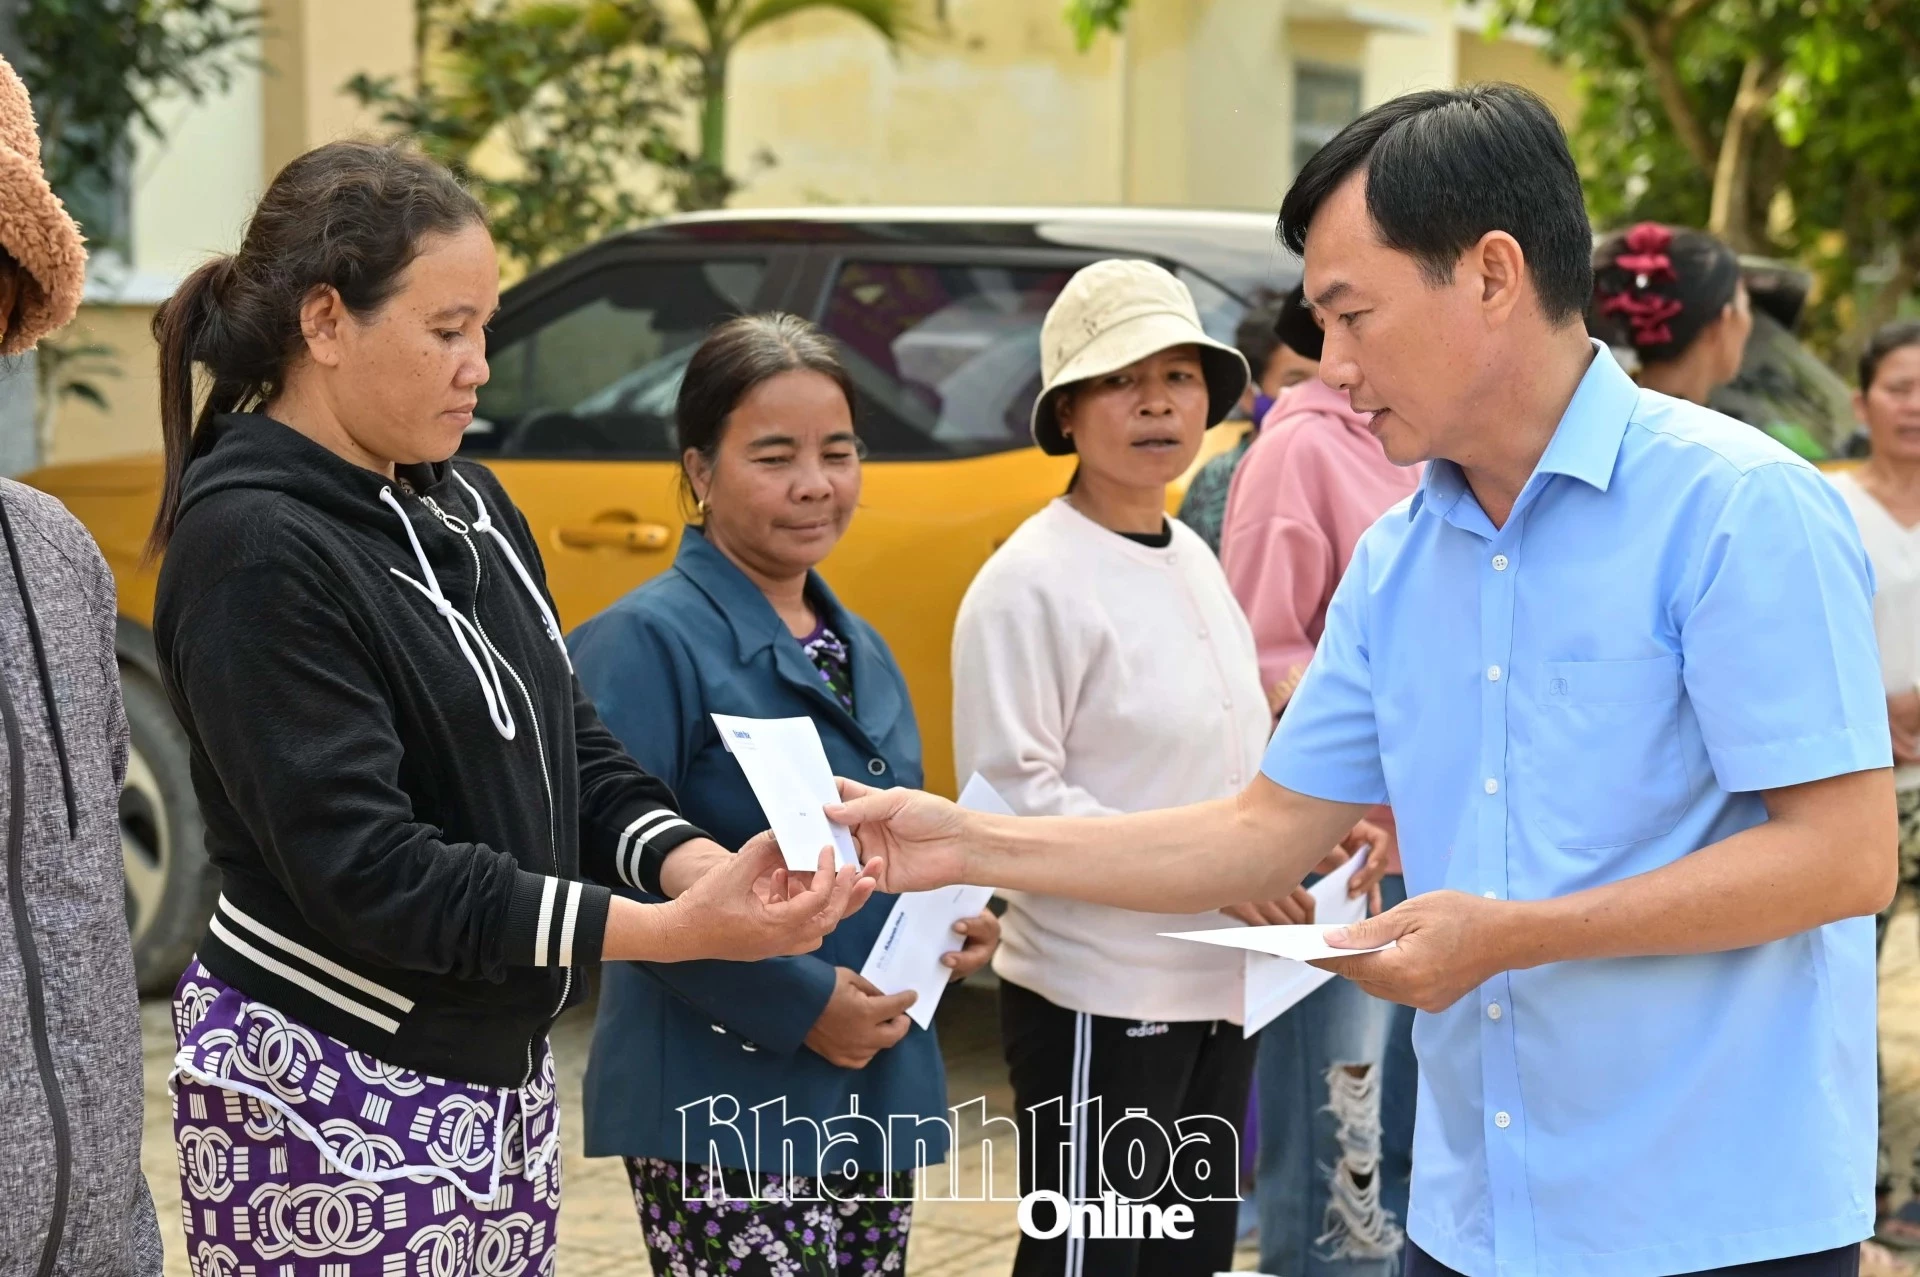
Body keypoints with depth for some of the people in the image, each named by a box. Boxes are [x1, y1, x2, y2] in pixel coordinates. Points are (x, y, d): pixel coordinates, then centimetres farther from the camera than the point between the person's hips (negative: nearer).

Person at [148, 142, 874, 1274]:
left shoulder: (463, 503, 8)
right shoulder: (253, 549, -17)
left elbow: (570, 748, 9)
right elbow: (365, 869, -22)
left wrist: (707, 867, -12)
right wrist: (678, 930, -24)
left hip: (502, 1080, 8)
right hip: (336, 1098, -8)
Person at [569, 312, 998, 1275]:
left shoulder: (860, 652, 14)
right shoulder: (647, 642, -11)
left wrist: (953, 919, 2)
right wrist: (799, 1002, -20)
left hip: (878, 1097, 8)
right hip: (725, 1113, -8)